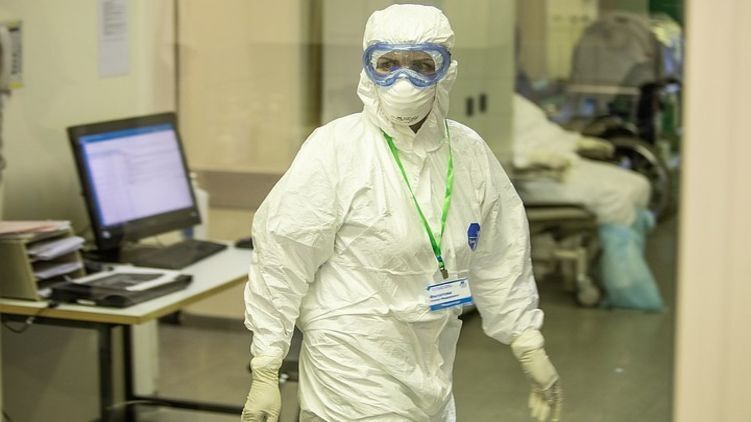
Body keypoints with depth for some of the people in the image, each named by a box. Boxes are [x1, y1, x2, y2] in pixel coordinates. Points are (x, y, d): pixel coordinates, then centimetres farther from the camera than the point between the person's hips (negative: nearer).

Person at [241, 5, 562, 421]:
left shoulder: (470, 153, 1)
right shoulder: (334, 150, -14)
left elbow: (501, 259, 11)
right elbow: (281, 262, -12)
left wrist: (530, 347, 12)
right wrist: (264, 374, -11)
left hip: (431, 376, 5)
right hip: (352, 377, -5)